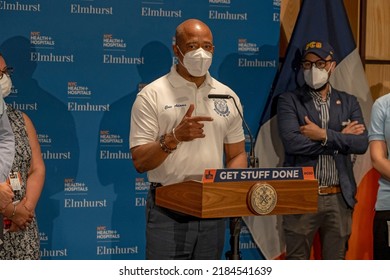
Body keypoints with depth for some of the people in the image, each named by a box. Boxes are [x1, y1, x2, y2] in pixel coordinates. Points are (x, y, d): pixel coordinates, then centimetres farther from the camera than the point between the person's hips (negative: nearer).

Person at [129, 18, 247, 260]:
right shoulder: (152, 95, -4)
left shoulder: (227, 97, 10)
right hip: (168, 210, -4)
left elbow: (237, 154, 15)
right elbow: (140, 162, -9)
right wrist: (174, 137, -25)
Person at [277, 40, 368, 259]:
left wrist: (324, 135, -13)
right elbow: (292, 142, -16)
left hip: (339, 198, 3)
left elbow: (362, 143, -4)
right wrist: (341, 138, -9)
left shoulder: (349, 103, 10)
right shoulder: (289, 101, 0)